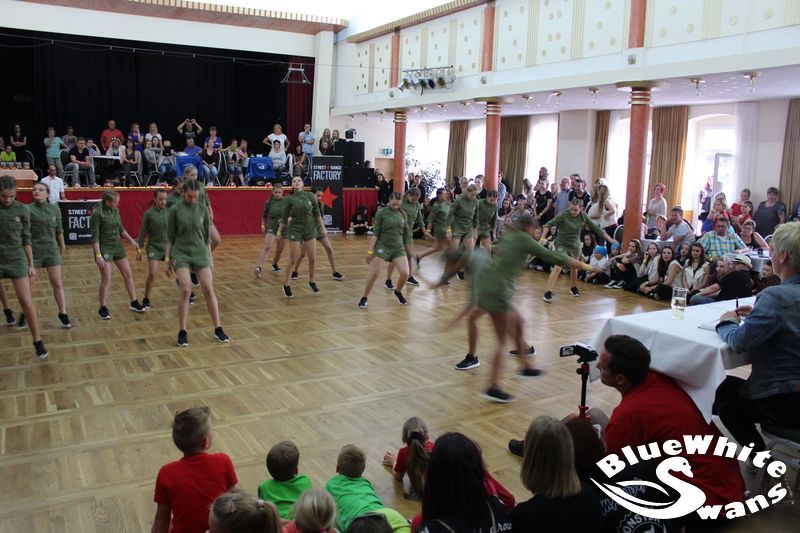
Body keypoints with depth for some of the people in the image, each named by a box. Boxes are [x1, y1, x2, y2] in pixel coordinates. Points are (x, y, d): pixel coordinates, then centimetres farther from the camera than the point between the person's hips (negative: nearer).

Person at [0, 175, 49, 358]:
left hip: (17, 258, 0)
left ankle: (37, 342, 5)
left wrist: (31, 265, 6)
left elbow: (26, 239, 5)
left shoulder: (22, 210, -2)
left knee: (26, 302, -4)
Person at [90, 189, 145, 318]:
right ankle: (103, 309, 13)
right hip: (104, 248, -7)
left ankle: (134, 303, 21)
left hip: (117, 246, 7)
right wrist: (98, 256, -21)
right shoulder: (97, 214, -17)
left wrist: (131, 240, 9)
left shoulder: (115, 210, 3)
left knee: (128, 275, 9)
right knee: (106, 280, -2)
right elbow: (95, 237, -17)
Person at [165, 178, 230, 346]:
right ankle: (182, 332, 1)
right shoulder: (175, 210, -4)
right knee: (186, 291, -13)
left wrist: (209, 256, 12)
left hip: (200, 252, 2)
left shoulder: (203, 209, 3)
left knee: (209, 289, -5)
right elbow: (170, 237, 1)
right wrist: (167, 259, 1)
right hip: (181, 254, -2)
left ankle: (218, 329, 7)